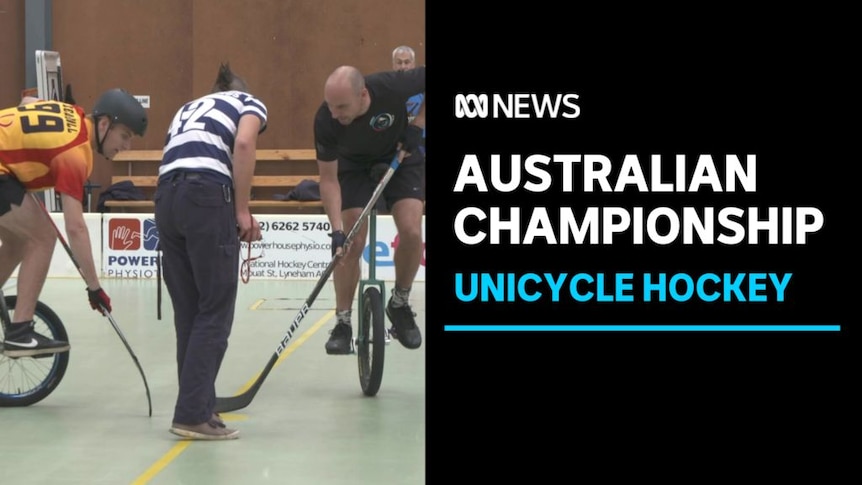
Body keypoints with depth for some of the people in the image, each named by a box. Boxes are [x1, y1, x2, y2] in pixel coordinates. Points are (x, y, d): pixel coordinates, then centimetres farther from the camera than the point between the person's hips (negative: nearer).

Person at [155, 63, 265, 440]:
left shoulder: (189, 108, 34)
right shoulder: (250, 103, 18)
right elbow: (243, 144, -4)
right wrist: (242, 210, -1)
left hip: (165, 196, 6)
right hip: (206, 193, -6)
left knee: (188, 314, 12)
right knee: (215, 313, -2)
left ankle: (198, 407, 15)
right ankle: (192, 415, -6)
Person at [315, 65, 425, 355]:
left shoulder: (393, 88, -37)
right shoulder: (326, 121, -32)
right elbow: (328, 179, -23)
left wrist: (417, 124, -25)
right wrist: (337, 230, -30)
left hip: (401, 157, 0)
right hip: (355, 166, 0)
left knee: (411, 232, -16)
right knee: (352, 243, -10)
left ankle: (399, 304, 8)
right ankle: (342, 323, 3)